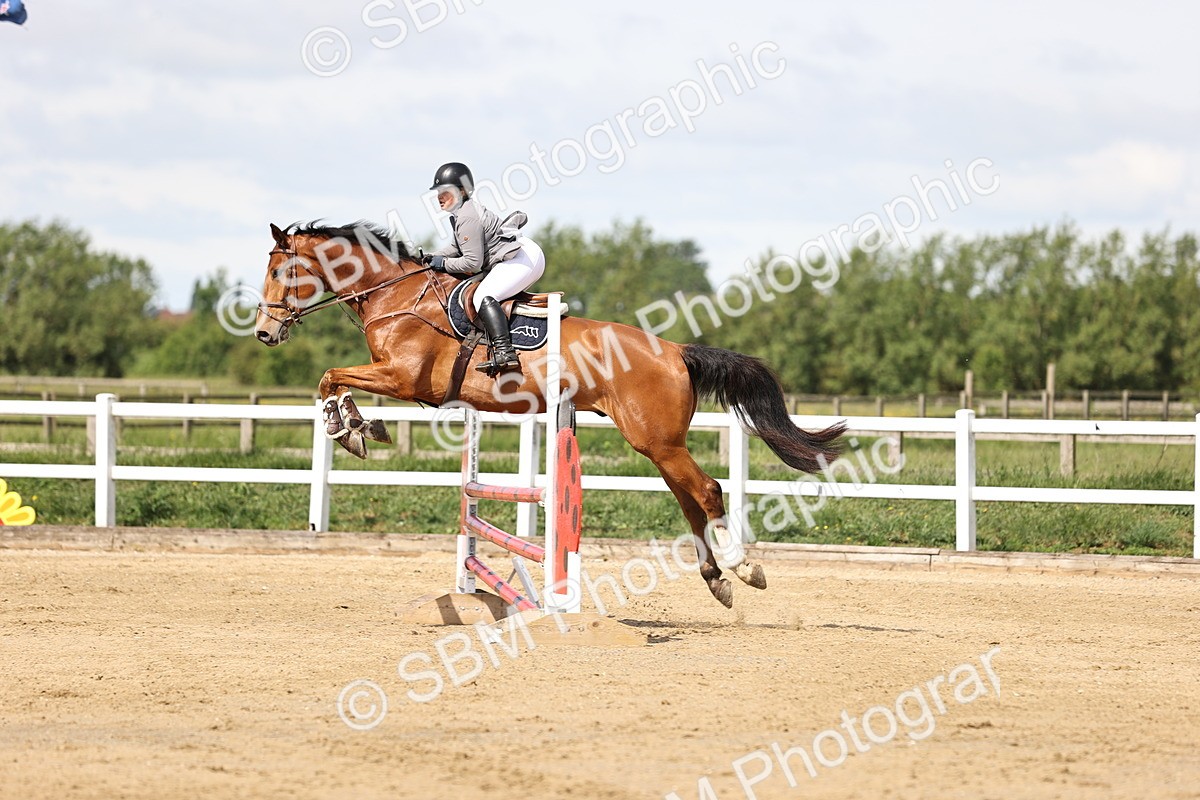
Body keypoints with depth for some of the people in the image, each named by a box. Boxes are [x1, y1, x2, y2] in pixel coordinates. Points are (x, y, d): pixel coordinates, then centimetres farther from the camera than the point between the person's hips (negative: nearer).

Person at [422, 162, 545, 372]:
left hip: (522, 258, -12)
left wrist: (444, 263, -7)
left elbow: (473, 262, -19)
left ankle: (505, 352, -41)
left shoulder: (467, 219, -16)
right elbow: (457, 246, 30)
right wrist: (432, 257, 15)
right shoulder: (467, 211, 17)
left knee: (483, 296, -27)